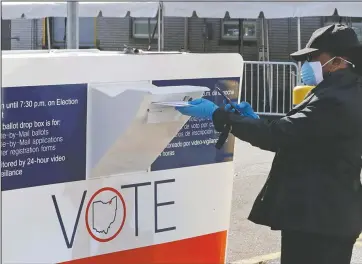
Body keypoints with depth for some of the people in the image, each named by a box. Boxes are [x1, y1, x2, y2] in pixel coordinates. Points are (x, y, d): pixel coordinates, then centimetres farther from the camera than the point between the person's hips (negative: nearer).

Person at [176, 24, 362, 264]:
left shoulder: (336, 101, -21)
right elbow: (295, 136, 17)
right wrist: (252, 119, 9)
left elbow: (278, 135, -24)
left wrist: (217, 114, -18)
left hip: (318, 218, -11)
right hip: (331, 216, 11)